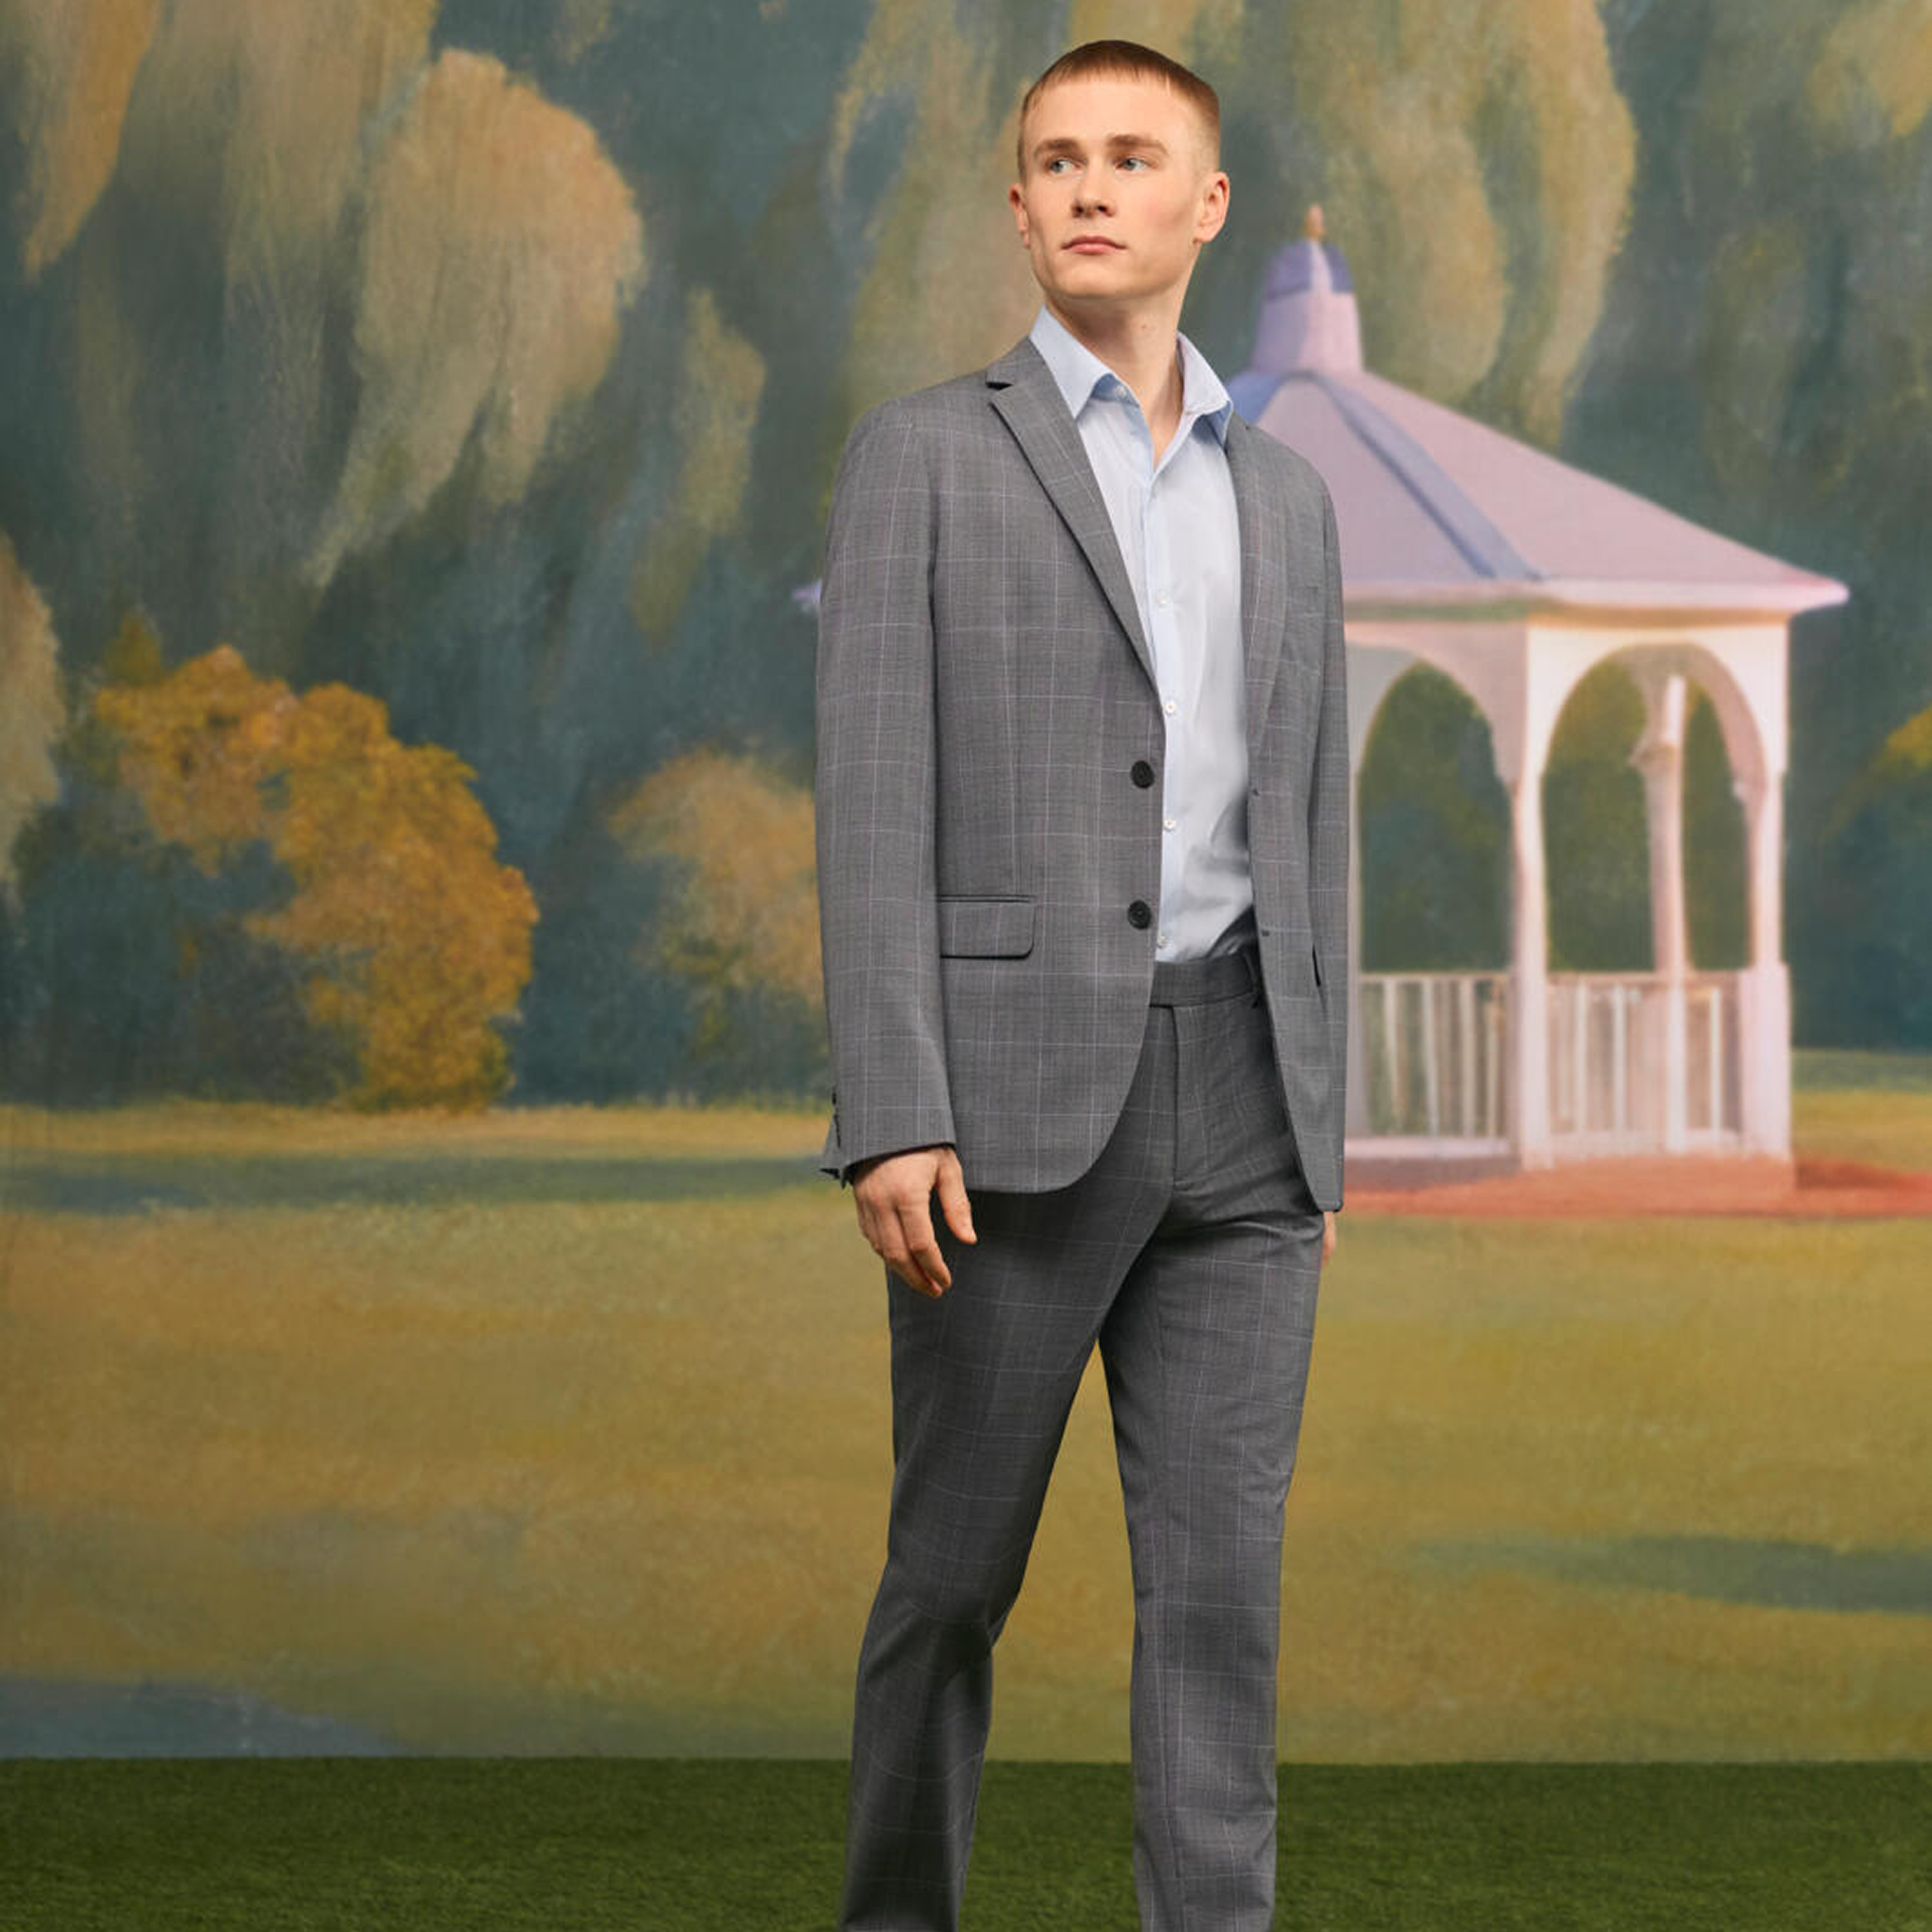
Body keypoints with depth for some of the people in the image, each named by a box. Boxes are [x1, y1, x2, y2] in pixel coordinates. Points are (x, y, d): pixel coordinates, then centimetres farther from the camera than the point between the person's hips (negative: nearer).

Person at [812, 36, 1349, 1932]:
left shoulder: (1283, 497, 15)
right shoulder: (919, 454, 1)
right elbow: (872, 801, -7)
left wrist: (1317, 1139, 14)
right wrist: (889, 1124, -15)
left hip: (1231, 1101, 3)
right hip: (1013, 1087, -3)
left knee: (1218, 1582, -3)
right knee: (956, 1572, 4)